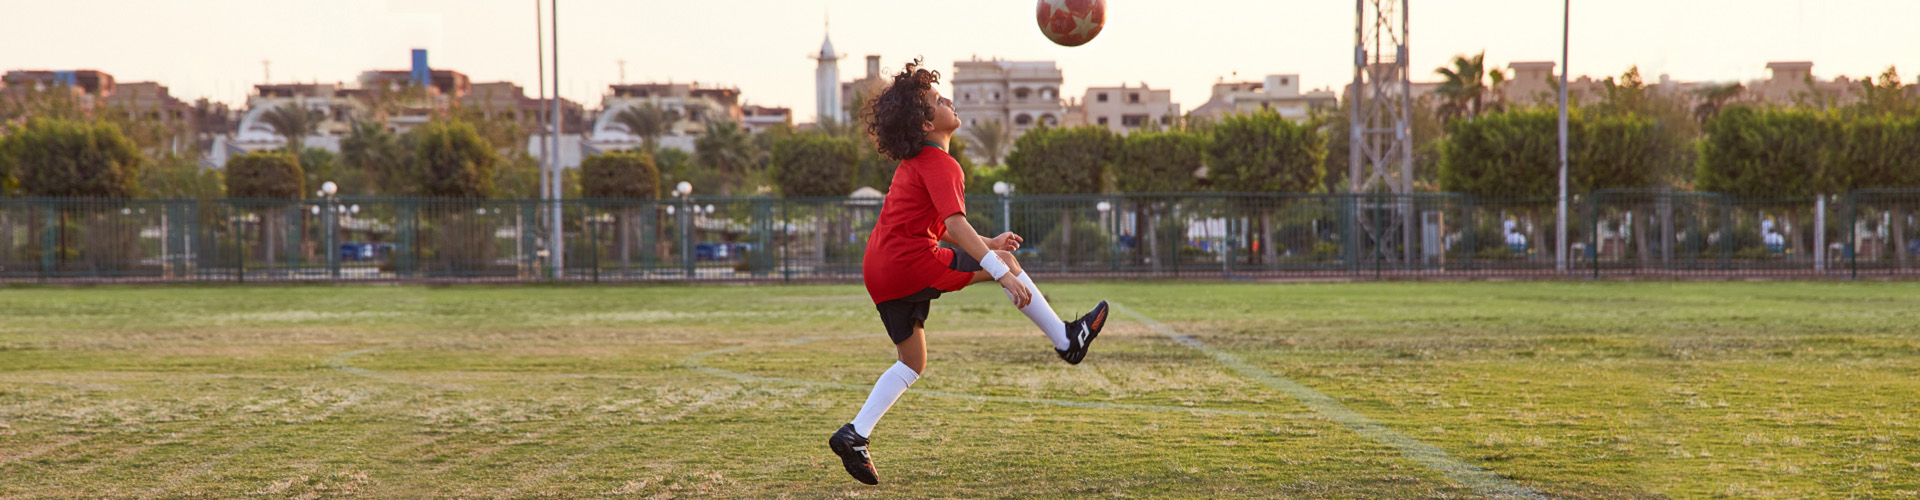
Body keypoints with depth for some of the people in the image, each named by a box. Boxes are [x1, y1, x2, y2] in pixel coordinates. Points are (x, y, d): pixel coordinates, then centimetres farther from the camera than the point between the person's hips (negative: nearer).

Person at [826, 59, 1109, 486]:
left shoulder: (914, 163, 21)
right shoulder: (940, 165, -11)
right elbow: (955, 225, -23)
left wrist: (987, 244, 25)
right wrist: (1000, 271, -26)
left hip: (881, 271, 10)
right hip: (910, 263, -10)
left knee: (913, 362, 18)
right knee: (1008, 263, 0)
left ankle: (854, 436, 10)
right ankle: (1067, 340, 8)